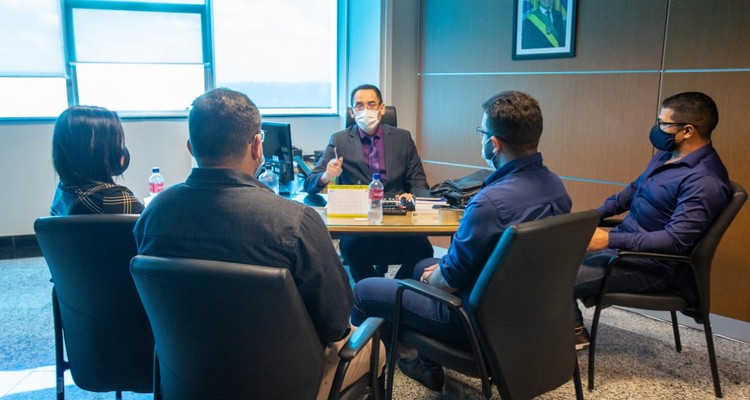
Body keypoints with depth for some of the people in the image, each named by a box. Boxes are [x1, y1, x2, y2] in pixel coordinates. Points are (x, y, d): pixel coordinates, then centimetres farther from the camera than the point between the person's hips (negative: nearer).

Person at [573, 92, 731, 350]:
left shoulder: (705, 181, -24)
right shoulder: (667, 154, 7)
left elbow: (675, 240, -29)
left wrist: (610, 240, -30)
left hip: (653, 265, -10)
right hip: (625, 242, 10)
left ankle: (574, 334, 10)